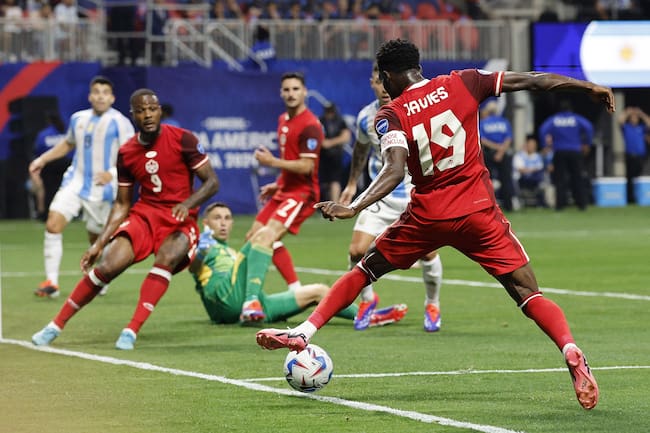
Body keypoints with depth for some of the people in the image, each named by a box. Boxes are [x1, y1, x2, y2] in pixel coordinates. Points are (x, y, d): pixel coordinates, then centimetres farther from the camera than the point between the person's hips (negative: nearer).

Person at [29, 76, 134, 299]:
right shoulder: (78, 119, 9)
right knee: (53, 223, -16)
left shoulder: (119, 122, -8)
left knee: (95, 238, 6)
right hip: (74, 182, 4)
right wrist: (43, 159, 23)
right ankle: (51, 282, -12)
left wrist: (112, 173, -28)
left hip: (101, 190, -4)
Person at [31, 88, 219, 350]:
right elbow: (122, 205, 11)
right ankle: (56, 325, -4)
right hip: (144, 214, 3)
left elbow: (212, 182, -5)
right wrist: (99, 243, 4)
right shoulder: (126, 153, 4)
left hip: (180, 220, -3)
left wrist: (187, 204, -23)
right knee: (108, 265, -17)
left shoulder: (182, 140, -8)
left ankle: (132, 330, -33)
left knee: (167, 258, -35)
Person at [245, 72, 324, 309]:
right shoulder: (283, 120, 13)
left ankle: (296, 289, -20)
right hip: (285, 190, 10)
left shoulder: (310, 126, -16)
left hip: (302, 192, -10)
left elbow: (306, 167, -21)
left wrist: (272, 162, -20)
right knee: (253, 237, 9)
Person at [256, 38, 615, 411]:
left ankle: (304, 332, 14)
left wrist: (354, 208, -26)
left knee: (364, 271, 19)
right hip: (479, 211, 1)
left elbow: (395, 171, -20)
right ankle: (570, 350, -26)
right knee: (528, 293, -2)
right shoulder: (462, 84, 2)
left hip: (428, 215, 0)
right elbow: (531, 80, 4)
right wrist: (590, 87, 13)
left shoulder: (391, 115, -4)